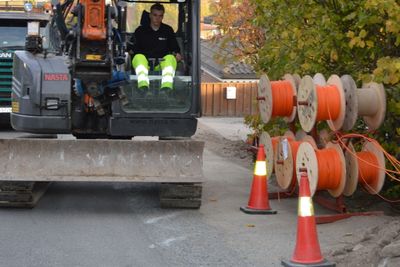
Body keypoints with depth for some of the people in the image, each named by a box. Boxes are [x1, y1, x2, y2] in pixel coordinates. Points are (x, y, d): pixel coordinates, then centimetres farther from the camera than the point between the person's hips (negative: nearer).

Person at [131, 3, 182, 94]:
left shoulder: (168, 30, 19)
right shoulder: (140, 30, 15)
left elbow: (175, 47, 19)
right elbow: (134, 49, 13)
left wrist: (176, 54, -3)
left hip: (162, 62, 0)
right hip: (144, 62, 0)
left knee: (170, 58, -34)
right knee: (139, 57, -35)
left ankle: (166, 86, -60)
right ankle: (143, 85, -59)